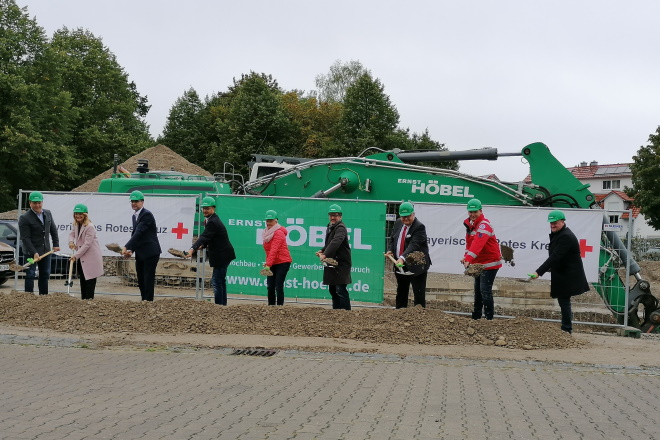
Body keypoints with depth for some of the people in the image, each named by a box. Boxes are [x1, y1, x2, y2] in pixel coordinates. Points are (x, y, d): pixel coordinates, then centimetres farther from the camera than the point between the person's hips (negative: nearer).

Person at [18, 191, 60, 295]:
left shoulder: (48, 214, 6)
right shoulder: (24, 218, -13)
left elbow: (53, 230, 17)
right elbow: (25, 238, -17)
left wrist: (56, 244, 9)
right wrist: (34, 253, -23)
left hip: (46, 251, 6)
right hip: (31, 252, -6)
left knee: (45, 275, 12)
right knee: (30, 275, -4)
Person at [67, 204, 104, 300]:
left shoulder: (90, 227, -21)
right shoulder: (76, 225, 6)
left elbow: (87, 244, -23)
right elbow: (72, 234, 22)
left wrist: (76, 255, -21)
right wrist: (71, 241, -3)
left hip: (91, 257, -9)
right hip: (81, 258, 9)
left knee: (90, 281, -6)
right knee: (82, 280, 15)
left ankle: (89, 299, -5)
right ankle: (83, 299, 22)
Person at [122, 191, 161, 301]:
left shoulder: (147, 215, -14)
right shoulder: (135, 216, 15)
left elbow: (139, 233, -22)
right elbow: (134, 234, 14)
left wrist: (126, 247, -25)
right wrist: (131, 250, -1)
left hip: (150, 253, -9)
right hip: (140, 254, 9)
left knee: (148, 280, -7)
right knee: (141, 281, 11)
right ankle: (144, 301, 18)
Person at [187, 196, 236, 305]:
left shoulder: (213, 222, -21)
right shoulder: (210, 220, 11)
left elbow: (204, 237, -34)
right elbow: (208, 237, 19)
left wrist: (193, 249, -44)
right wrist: (203, 245, -1)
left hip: (222, 255, -11)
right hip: (222, 255, 11)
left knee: (216, 281, -10)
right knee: (220, 280, 17)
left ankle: (219, 304, -8)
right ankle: (223, 304, 25)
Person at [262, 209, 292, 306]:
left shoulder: (278, 233, -14)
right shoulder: (267, 232, 12)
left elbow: (274, 250, -24)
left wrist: (268, 264, -31)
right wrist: (267, 263, 5)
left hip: (282, 262, -7)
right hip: (272, 263, 7)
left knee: (278, 286, -11)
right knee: (270, 287, 3)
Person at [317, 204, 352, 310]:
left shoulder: (340, 228, -13)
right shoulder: (330, 227, 19)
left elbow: (335, 242, -29)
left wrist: (325, 254, -37)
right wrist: (322, 251, 14)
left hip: (341, 264, -10)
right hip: (332, 263, 10)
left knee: (340, 289, -14)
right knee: (332, 290, 14)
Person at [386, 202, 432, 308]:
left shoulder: (419, 227, -16)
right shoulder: (398, 223, 8)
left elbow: (414, 245, -28)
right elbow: (392, 239, 21)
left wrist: (403, 258, -40)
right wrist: (390, 250, 2)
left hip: (416, 266, -7)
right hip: (399, 264, 7)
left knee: (419, 294, -6)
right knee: (401, 292, 17)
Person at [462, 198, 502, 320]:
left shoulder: (484, 225, -21)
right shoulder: (469, 224, 8)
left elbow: (477, 244, -34)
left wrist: (469, 259, -44)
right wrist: (466, 257, 1)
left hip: (490, 263, -9)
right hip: (478, 263, 9)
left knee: (485, 291, -13)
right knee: (477, 291, 16)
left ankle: (489, 318, -7)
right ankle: (476, 317, 26)